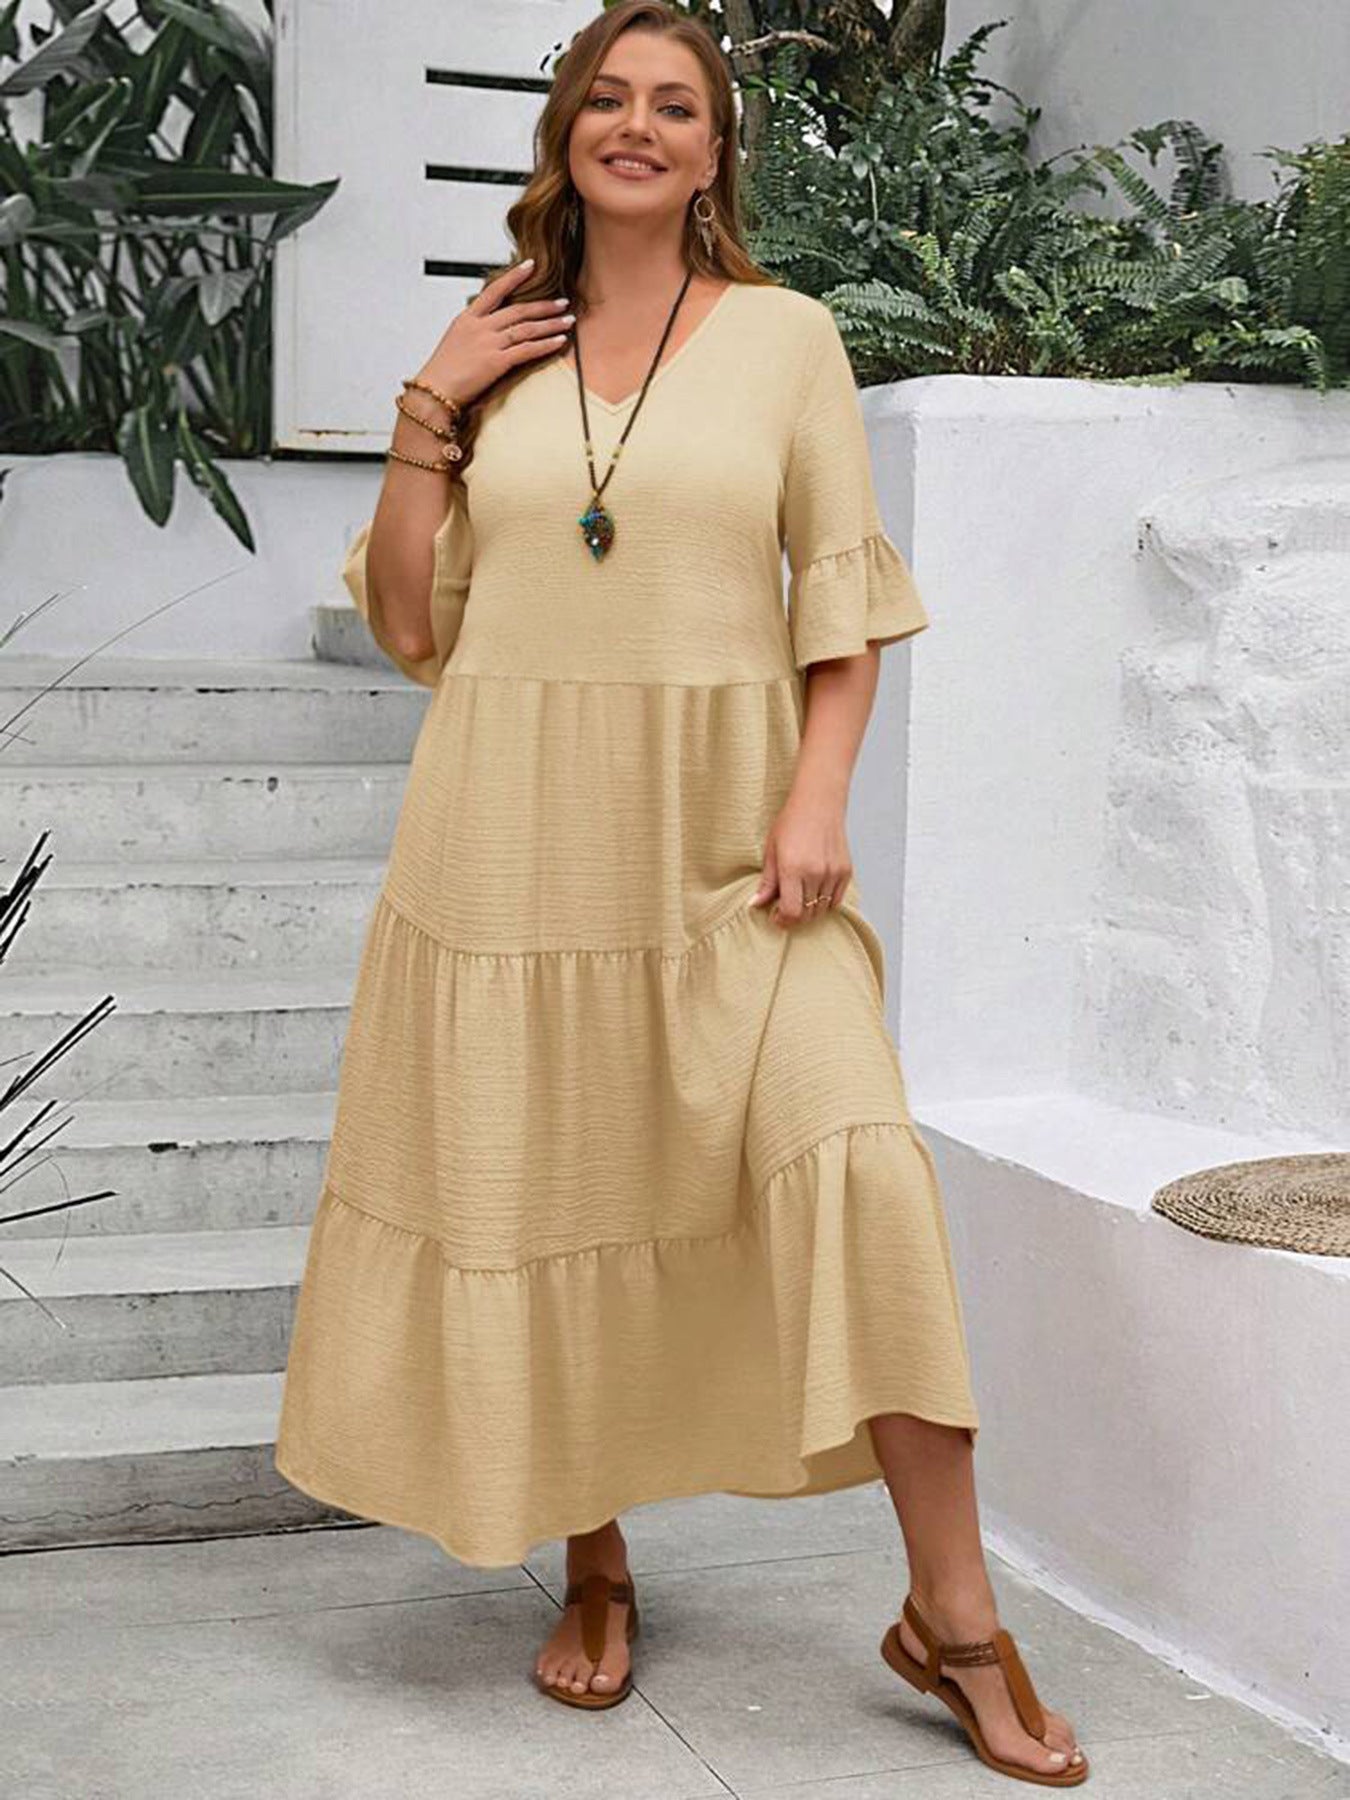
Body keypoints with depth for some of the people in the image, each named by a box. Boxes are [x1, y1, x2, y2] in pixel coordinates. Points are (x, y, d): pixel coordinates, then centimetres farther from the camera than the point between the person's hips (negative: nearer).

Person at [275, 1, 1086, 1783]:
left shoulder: (785, 333, 5)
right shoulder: (490, 353, 10)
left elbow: (847, 598, 2)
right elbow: (409, 623, 9)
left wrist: (818, 800, -10)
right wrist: (426, 416, 0)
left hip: (725, 829, -2)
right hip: (518, 835, 2)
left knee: (858, 1170, -16)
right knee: (538, 1197, 7)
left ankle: (953, 1617, -5)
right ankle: (595, 1573, 27)